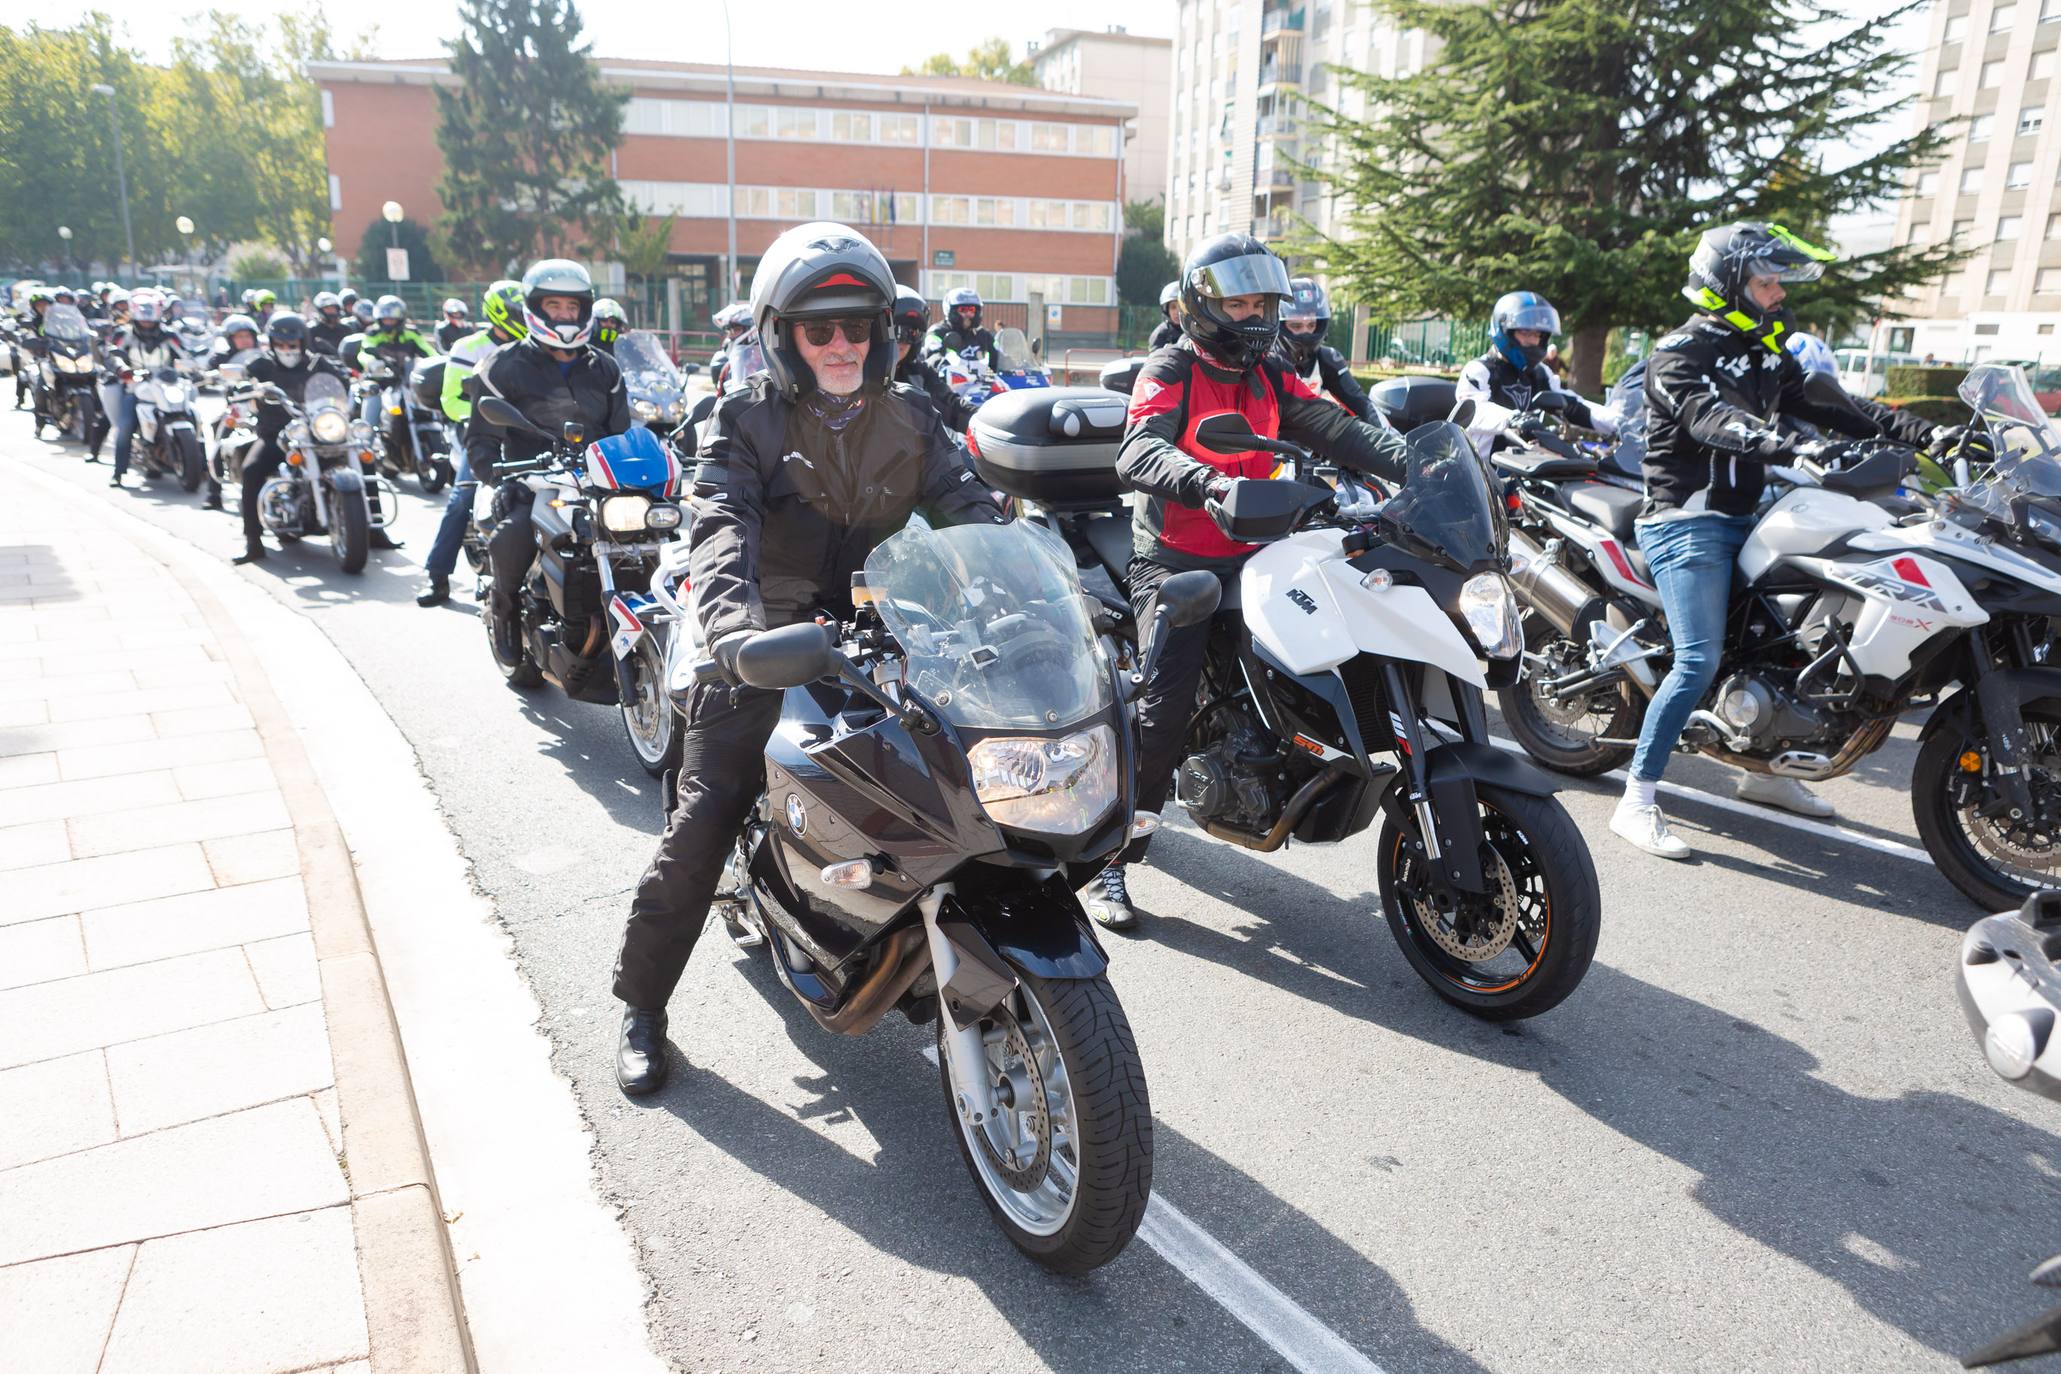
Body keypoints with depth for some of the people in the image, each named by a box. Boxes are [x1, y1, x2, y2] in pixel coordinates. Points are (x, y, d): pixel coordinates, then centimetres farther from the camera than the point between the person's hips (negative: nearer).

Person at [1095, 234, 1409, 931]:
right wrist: (1214, 485, -43)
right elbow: (1139, 455, -24)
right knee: (1162, 711, -18)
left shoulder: (1271, 377, 14)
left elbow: (1338, 428, 2)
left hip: (1251, 554, 7)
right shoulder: (1170, 370, -5)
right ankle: (1107, 862, -9)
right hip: (1176, 560, -6)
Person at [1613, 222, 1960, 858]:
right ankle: (1636, 802, -16)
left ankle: (1761, 772, 30)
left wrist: (1922, 433, -2)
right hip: (1687, 523, -9)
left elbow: (1826, 404, 10)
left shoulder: (1765, 355, 17)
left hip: (1742, 520, 9)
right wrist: (1792, 447, -44)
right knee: (1699, 661, -19)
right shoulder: (1681, 353, -9)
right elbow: (1711, 420, -28)